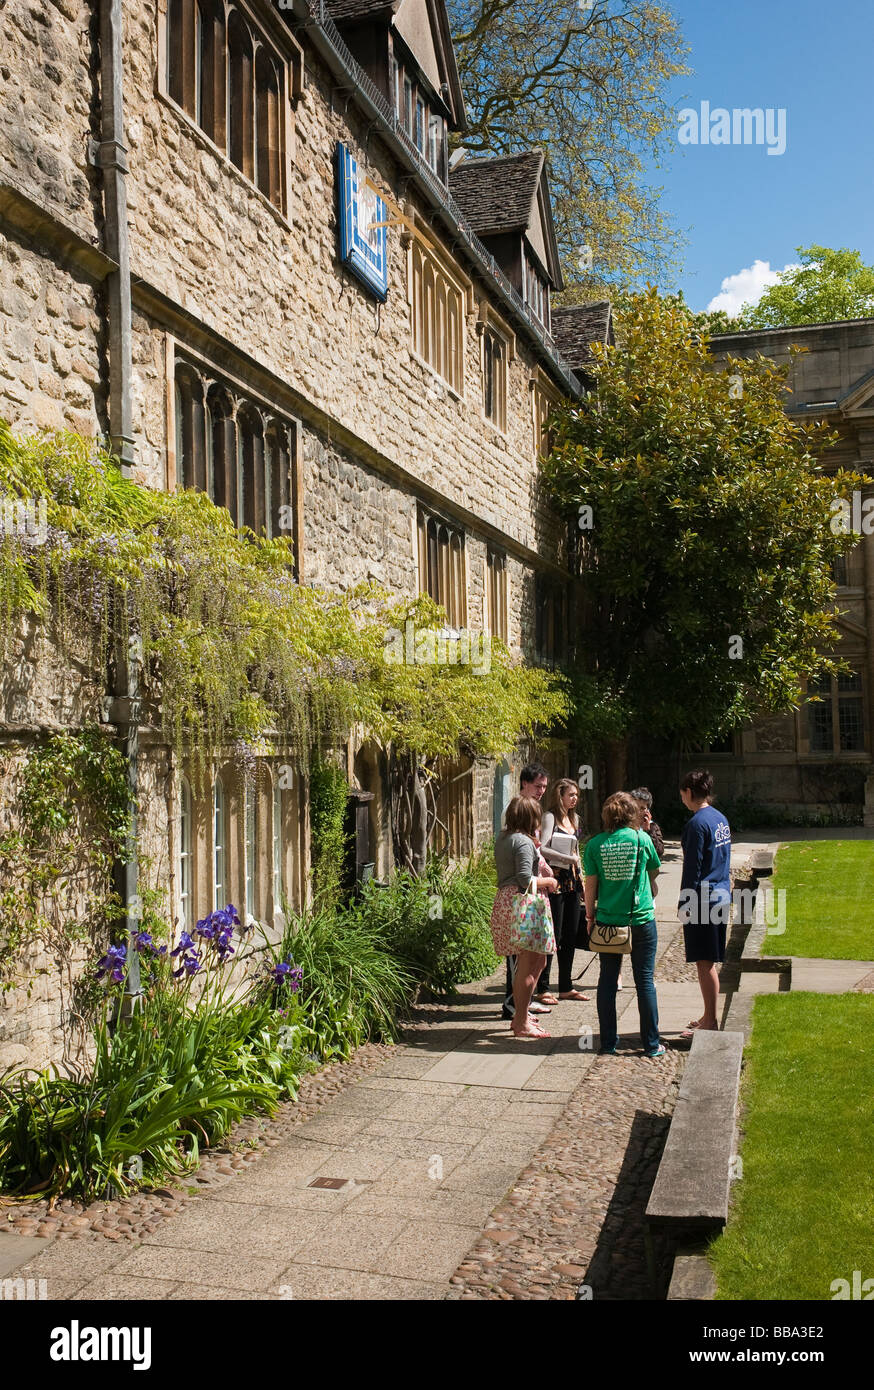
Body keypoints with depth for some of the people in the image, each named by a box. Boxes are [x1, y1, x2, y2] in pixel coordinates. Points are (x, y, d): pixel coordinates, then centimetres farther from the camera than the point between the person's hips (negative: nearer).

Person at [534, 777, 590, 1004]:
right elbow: (542, 848, -21)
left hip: (572, 881, 8)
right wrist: (569, 858, -18)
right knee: (553, 936, -6)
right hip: (555, 879, -8)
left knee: (570, 936, 10)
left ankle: (566, 987, 18)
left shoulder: (574, 818, 16)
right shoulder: (550, 817, -9)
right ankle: (542, 989, 1)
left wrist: (581, 879, 19)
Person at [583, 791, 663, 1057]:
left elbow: (591, 886, 0)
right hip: (642, 920, -1)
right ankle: (651, 1043, 10)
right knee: (645, 980, 6)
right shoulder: (642, 838, -4)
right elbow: (653, 875, 10)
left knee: (607, 980, 10)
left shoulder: (595, 844, -3)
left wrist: (590, 916, 12)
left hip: (608, 921, 1)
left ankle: (608, 1041, 15)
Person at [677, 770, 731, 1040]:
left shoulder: (697, 823, -15)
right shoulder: (721, 819, 12)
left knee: (704, 962, -3)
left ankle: (710, 1022, 2)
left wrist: (684, 904, -13)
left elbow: (692, 868, -17)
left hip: (703, 900, -9)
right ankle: (709, 1016, 24)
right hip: (721, 896, 9)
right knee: (709, 962, 16)